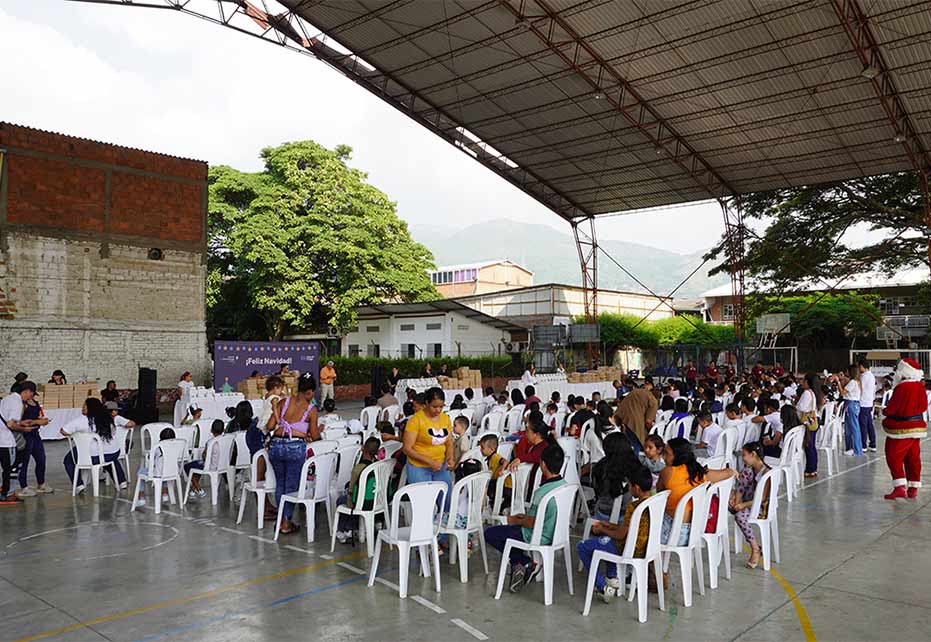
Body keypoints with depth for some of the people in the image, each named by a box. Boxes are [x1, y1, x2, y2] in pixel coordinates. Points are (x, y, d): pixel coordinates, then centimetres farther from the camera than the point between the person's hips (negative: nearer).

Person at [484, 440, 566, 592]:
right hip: (554, 534, 8)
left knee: (489, 533, 4)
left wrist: (516, 521, -1)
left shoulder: (542, 492, -30)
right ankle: (519, 565, 13)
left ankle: (525, 562, 1)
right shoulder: (564, 485, -4)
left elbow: (531, 523, -20)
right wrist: (525, 516, 13)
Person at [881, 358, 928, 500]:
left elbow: (890, 409, -17)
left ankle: (900, 488, -6)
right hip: (917, 427, 8)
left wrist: (887, 416, 3)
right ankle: (913, 489, 16)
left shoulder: (902, 387, -21)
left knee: (894, 458, -1)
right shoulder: (920, 387, 2)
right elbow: (923, 406, 11)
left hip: (901, 429, -8)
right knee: (913, 459, 12)